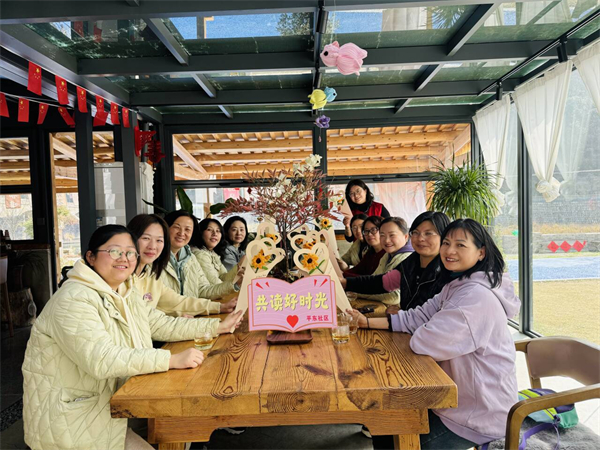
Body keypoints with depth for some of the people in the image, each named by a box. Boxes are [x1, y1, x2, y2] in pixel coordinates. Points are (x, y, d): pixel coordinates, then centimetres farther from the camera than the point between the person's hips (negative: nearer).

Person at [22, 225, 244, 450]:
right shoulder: (75, 299, -24)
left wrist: (218, 326, 1)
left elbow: (163, 325, 7)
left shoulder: (125, 294, 6)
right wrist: (173, 359, -37)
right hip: (67, 420, -8)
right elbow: (101, 359, -34)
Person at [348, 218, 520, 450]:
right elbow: (420, 316, 5)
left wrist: (421, 335, -9)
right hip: (460, 398, 9)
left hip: (481, 414, -9)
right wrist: (368, 322, -1)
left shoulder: (478, 296, -29)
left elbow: (425, 342, -33)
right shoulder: (457, 286, 6)